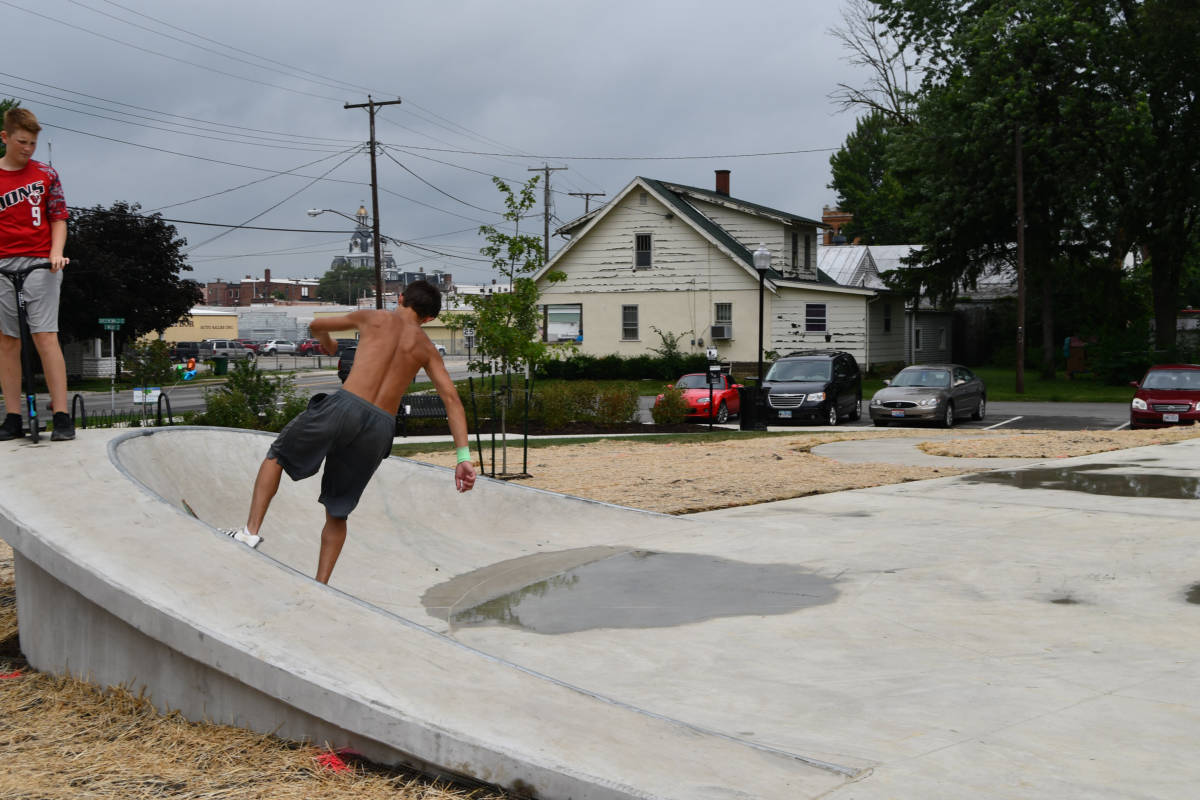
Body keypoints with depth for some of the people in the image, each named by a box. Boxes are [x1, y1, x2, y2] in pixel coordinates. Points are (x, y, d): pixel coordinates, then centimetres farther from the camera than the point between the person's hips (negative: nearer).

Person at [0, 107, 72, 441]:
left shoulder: (46, 174, 5)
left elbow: (58, 217, 7)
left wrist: (56, 252, -9)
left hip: (40, 264, -2)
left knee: (45, 337, -8)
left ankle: (62, 417, -9)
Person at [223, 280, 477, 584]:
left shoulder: (372, 318, 14)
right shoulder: (426, 347, 16)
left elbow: (316, 325, 30)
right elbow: (452, 399, 5)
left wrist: (327, 343, 54)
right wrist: (463, 456, 1)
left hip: (346, 405, -2)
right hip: (380, 427, 2)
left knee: (277, 456, 20)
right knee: (337, 511, 16)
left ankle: (251, 530, 7)